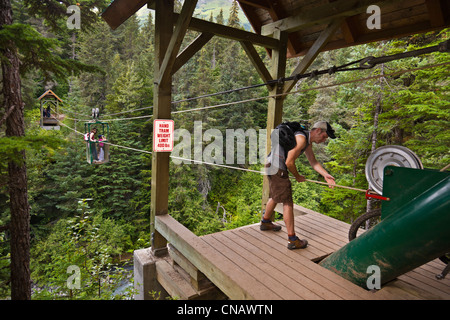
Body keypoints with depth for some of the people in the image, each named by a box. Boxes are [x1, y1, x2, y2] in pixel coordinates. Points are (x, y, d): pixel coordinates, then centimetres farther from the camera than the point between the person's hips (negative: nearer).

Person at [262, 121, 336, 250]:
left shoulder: (308, 142, 13)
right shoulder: (301, 138, -19)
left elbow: (313, 161, 12)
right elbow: (289, 162, -21)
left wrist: (326, 175, -1)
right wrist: (297, 176, -5)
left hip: (272, 166, 11)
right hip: (277, 168, -11)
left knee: (275, 196, 27)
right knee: (287, 202, -6)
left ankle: (265, 222, 47)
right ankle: (292, 240, 0)